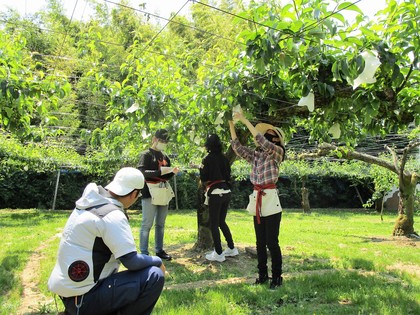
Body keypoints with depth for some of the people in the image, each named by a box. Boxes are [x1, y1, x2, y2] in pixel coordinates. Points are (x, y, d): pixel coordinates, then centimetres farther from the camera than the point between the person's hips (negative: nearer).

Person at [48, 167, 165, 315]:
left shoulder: (90, 203, 4)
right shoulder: (112, 215, -21)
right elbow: (132, 261, -21)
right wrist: (157, 261, -4)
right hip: (82, 297, -9)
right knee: (154, 276, -12)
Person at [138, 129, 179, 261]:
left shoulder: (165, 157, 18)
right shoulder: (146, 155, -3)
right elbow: (142, 172, -17)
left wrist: (172, 172, 0)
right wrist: (160, 171, -24)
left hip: (163, 193, 7)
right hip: (150, 193, -7)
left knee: (160, 224, 12)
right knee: (147, 224, -3)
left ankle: (159, 250, 22)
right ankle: (144, 253, 5)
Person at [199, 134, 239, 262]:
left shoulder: (208, 159, -9)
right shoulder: (224, 158, 6)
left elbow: (203, 178, -6)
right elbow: (228, 175, 10)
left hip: (215, 193, -6)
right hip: (227, 192, 6)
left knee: (214, 224, 4)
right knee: (222, 221, 20)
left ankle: (218, 253, 8)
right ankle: (231, 248, 24)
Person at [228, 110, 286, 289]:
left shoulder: (277, 152, -4)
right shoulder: (255, 155, 13)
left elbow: (262, 142, -21)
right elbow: (237, 147, 9)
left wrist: (245, 121, -20)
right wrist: (231, 125, 2)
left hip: (270, 200, -6)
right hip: (256, 200, 6)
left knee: (272, 242, -1)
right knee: (260, 242, 14)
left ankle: (276, 277, 14)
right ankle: (262, 275, 26)